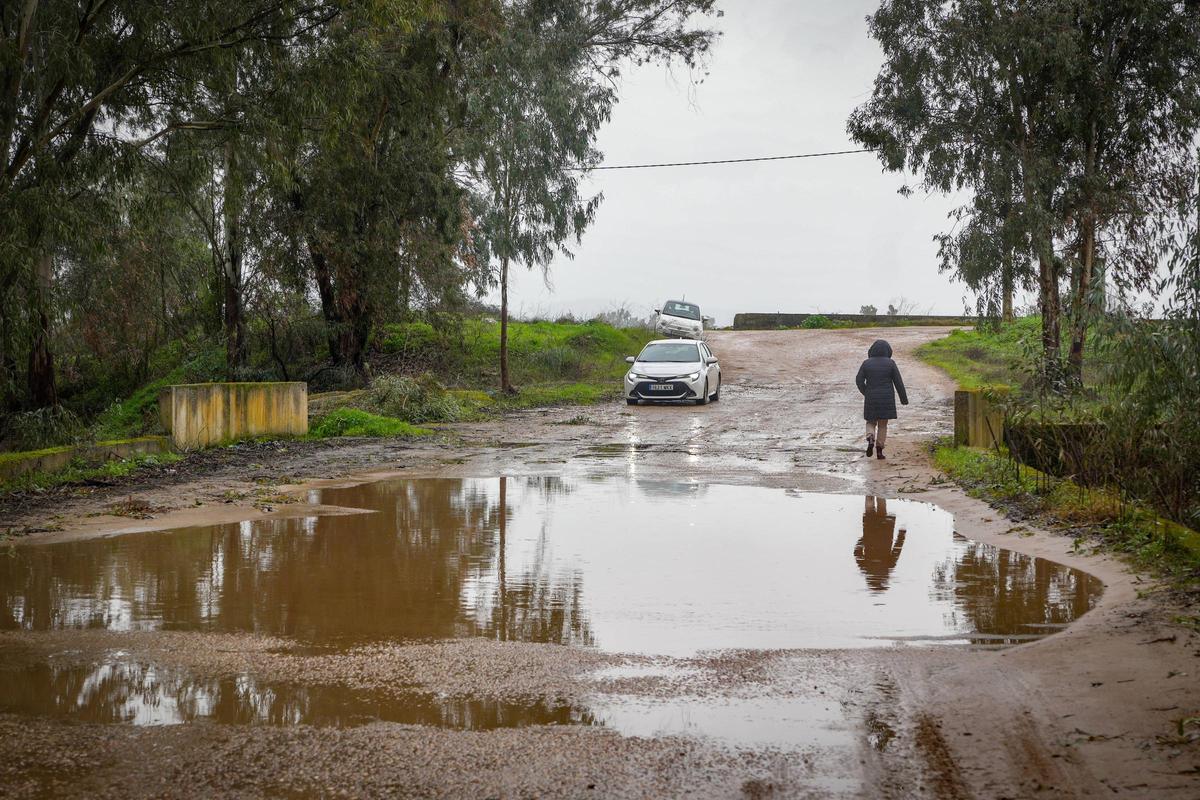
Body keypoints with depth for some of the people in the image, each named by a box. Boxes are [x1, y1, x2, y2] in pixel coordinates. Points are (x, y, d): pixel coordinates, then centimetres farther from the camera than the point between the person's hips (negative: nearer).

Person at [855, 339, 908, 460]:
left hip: (871, 400, 1)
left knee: (871, 422, 15)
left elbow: (859, 380, -4)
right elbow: (898, 382, -4)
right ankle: (879, 451, 5)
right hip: (887, 399, -1)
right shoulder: (890, 363, -5)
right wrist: (904, 399, 4)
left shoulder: (867, 363, -3)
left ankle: (871, 440, -13)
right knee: (882, 425, 10)